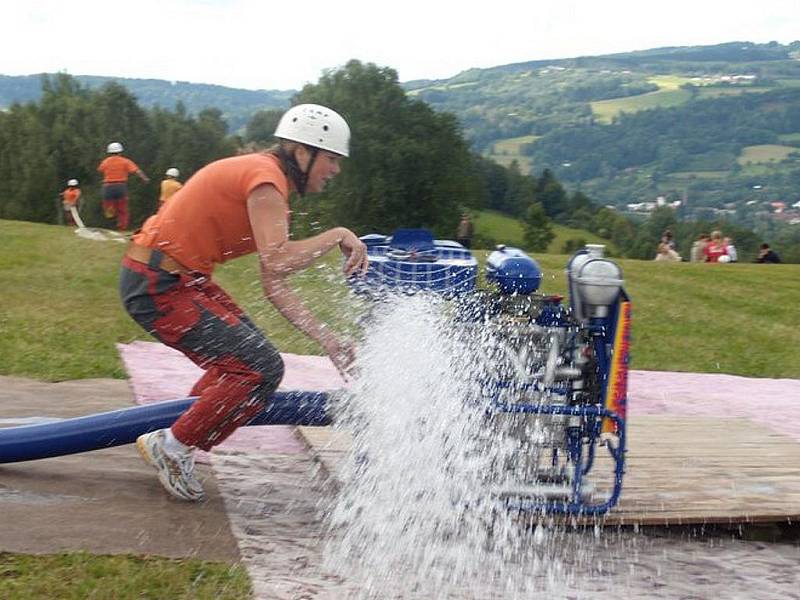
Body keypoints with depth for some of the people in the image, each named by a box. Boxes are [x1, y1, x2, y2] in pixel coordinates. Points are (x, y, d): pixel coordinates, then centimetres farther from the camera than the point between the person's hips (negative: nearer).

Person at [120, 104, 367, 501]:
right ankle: (171, 448, 1)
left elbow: (275, 287, 13)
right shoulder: (265, 177, -15)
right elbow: (278, 261, -29)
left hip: (183, 279, 11)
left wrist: (326, 339, 6)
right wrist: (337, 235, -15)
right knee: (261, 369, -11)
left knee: (246, 353, 21)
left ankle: (176, 438, 27)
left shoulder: (270, 183, 15)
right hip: (157, 285, -11)